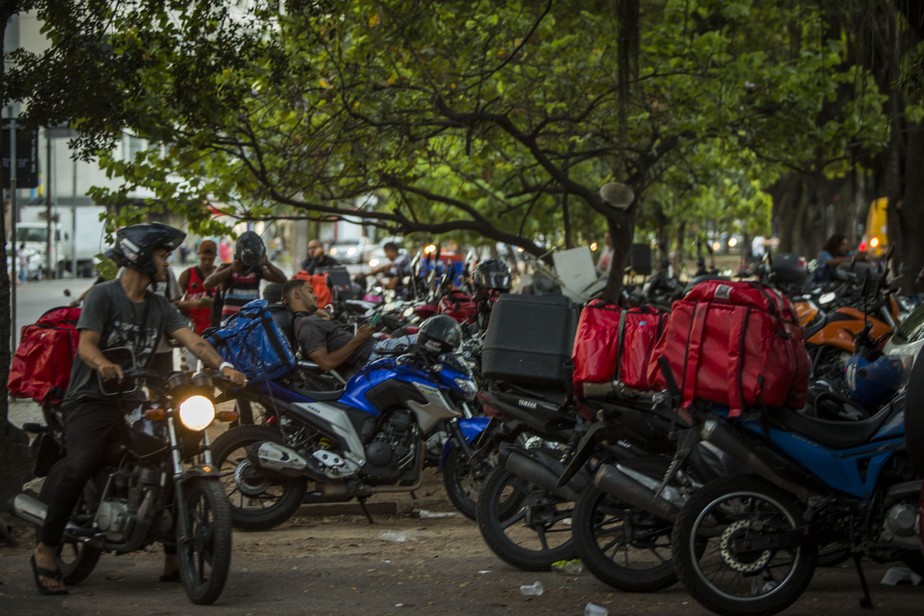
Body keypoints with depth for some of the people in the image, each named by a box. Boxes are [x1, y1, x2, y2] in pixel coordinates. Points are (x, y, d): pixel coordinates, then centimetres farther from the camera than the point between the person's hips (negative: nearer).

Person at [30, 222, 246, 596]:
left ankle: (174, 557, 6)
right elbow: (86, 343, -17)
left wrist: (223, 366, -18)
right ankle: (45, 551, -18)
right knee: (79, 468, -26)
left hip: (132, 403, 7)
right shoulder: (104, 295, -5)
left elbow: (191, 339, 0)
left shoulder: (158, 307, 14)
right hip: (91, 400, -7)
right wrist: (104, 365, -40)